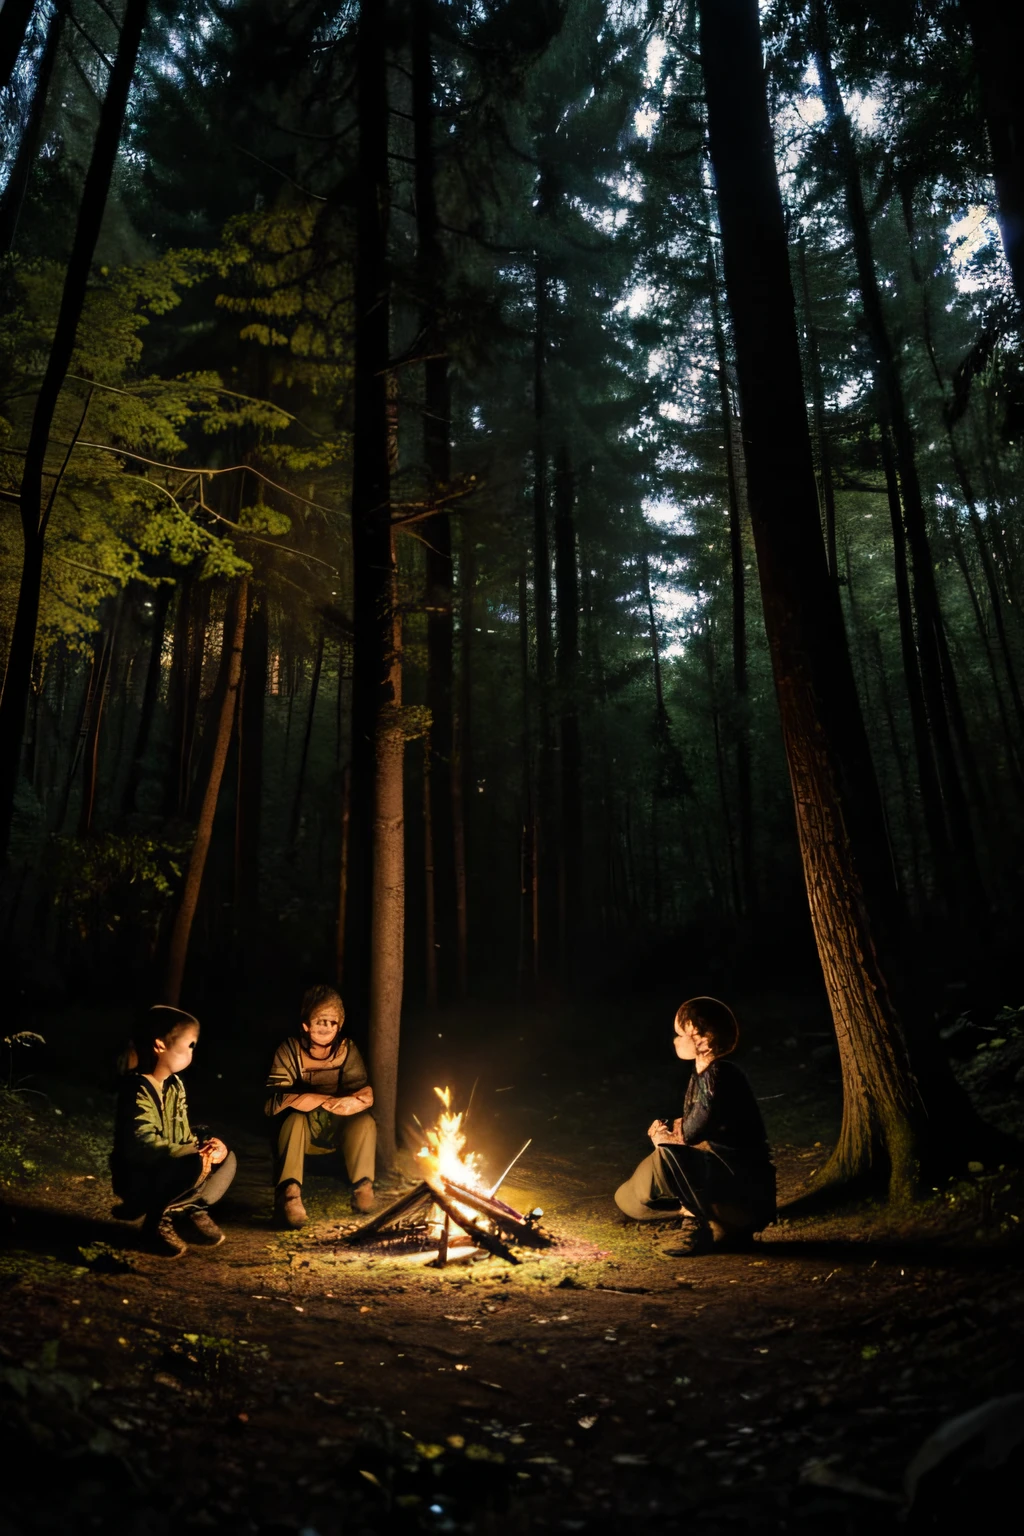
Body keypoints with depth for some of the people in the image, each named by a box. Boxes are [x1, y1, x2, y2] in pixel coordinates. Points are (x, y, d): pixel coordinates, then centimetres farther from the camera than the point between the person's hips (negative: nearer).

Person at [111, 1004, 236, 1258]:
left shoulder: (175, 1085, 7)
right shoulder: (137, 1090, -22)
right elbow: (144, 1146, -33)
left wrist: (202, 1146, -11)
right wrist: (197, 1153, -32)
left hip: (169, 1172, 9)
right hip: (137, 1180, -9)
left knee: (226, 1158, -2)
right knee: (194, 1165, -34)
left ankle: (188, 1212, 7)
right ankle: (158, 1222, -12)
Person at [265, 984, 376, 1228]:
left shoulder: (347, 1048, -6)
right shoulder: (290, 1050, -14)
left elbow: (365, 1093, -11)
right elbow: (274, 1102, -24)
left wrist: (353, 1101, -38)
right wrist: (328, 1101, -35)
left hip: (338, 1130, 2)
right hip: (302, 1131, -2)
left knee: (364, 1121, -27)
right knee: (295, 1119, -35)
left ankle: (362, 1187, -16)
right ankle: (289, 1193, -40)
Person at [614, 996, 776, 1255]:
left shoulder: (719, 1076, -22)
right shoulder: (699, 1073, 7)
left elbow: (694, 1133, -24)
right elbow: (691, 1125, 17)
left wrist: (668, 1136, -4)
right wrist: (668, 1129, -4)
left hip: (746, 1190, -10)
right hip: (718, 1176, 10)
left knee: (666, 1156, -32)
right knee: (629, 1200, 9)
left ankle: (696, 1222, -9)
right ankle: (726, 1227, 9)